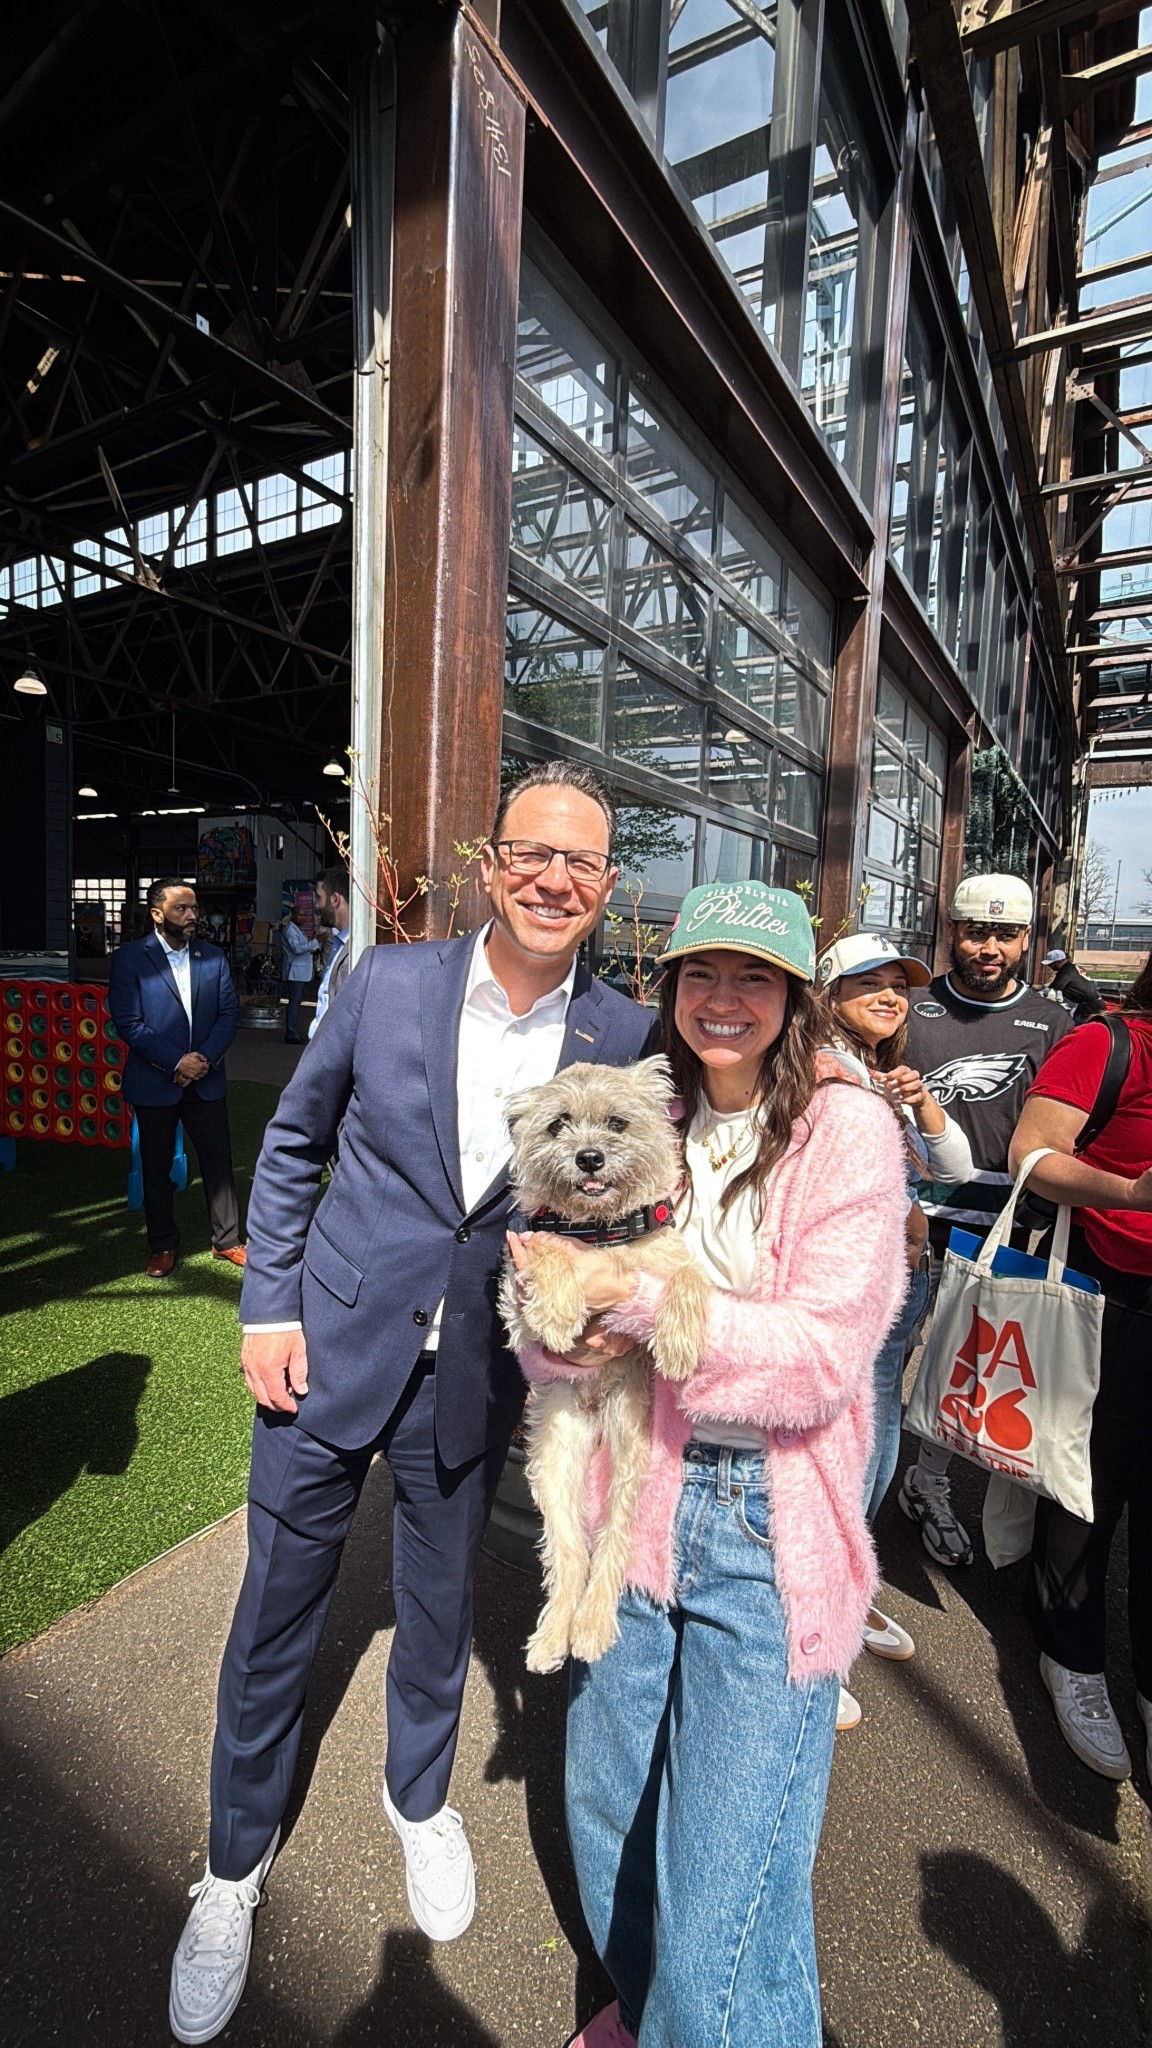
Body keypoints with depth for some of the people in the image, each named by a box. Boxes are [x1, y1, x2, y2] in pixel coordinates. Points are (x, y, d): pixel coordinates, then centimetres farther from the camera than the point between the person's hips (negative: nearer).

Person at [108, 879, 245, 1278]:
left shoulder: (212, 957, 4)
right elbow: (128, 1023, -12)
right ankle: (163, 1245, 26)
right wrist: (176, 1062, -17)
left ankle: (226, 1239, 21)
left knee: (218, 1160, 6)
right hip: (154, 1083, -2)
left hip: (206, 1079, 2)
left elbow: (228, 1013, 3)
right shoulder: (129, 958, -6)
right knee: (156, 1167, 10)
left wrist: (206, 1058, -11)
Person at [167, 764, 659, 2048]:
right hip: (331, 1350, 0)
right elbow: (292, 1140, 1)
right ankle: (235, 1866, 44)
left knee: (441, 1607, 22)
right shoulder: (390, 982, -9)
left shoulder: (622, 1038, -8)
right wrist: (269, 1303, -3)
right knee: (276, 1616, 15)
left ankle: (419, 1800, 53)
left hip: (476, 1376, 1)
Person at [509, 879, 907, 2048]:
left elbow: (825, 1355, -18)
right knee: (608, 1818, 24)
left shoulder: (846, 1131, -12)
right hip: (638, 1501, 5)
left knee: (724, 1892, 6)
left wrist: (641, 1301, -24)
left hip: (769, 1530, -5)